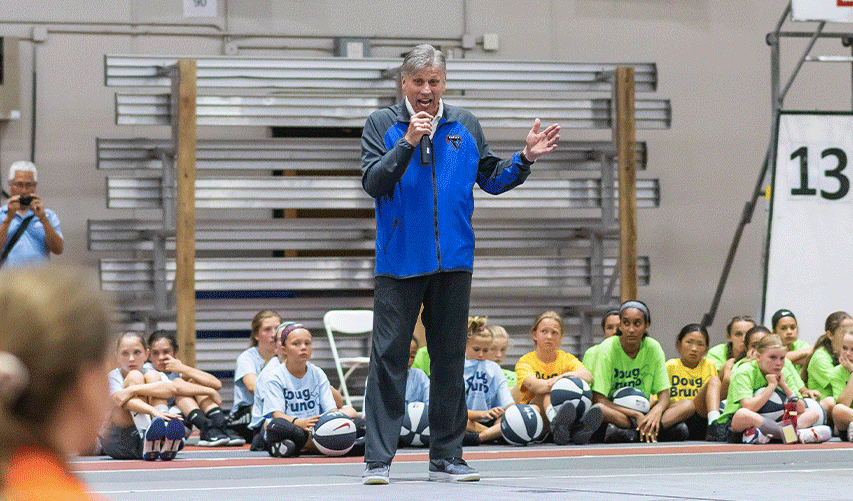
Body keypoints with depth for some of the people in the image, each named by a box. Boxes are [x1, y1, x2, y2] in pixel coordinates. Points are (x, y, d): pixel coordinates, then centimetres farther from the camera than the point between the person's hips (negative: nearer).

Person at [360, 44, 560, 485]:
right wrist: (408, 142, -18)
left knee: (449, 359, 7)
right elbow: (373, 182, -8)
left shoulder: (465, 126, 11)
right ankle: (378, 459, -4)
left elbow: (492, 179, 16)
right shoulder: (383, 124, 3)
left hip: (453, 263, 3)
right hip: (399, 262, -3)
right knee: (389, 357, -6)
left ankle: (446, 456, 14)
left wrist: (525, 159, 0)